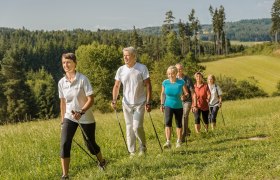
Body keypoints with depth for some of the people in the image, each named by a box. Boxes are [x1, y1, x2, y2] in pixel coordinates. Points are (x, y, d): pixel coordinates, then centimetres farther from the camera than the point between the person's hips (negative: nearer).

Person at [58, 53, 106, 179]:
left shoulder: (83, 79, -14)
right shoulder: (61, 82, 0)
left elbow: (91, 99, -16)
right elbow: (62, 102, 11)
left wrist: (81, 112, -31)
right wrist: (62, 120, 13)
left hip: (86, 118, -3)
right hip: (69, 118, 3)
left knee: (90, 144, 10)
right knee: (64, 144, -13)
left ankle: (102, 163, 40)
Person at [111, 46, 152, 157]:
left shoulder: (142, 68, -8)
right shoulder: (121, 70, 2)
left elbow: (148, 86, -7)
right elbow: (116, 86, 6)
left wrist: (148, 102, -13)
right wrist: (114, 100, -8)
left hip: (139, 103, -4)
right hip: (126, 103, 4)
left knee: (137, 127, -12)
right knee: (129, 128, 9)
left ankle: (143, 148, 13)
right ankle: (132, 152, 19)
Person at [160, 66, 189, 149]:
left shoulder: (181, 82, -11)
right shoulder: (165, 82, -5)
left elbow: (187, 93, -7)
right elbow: (162, 93, 9)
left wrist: (184, 96, -29)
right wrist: (162, 104, 8)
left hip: (178, 106, 0)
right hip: (168, 105, 0)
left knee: (179, 124, 11)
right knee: (168, 122, -20)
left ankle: (179, 142, 28)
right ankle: (168, 142, -23)